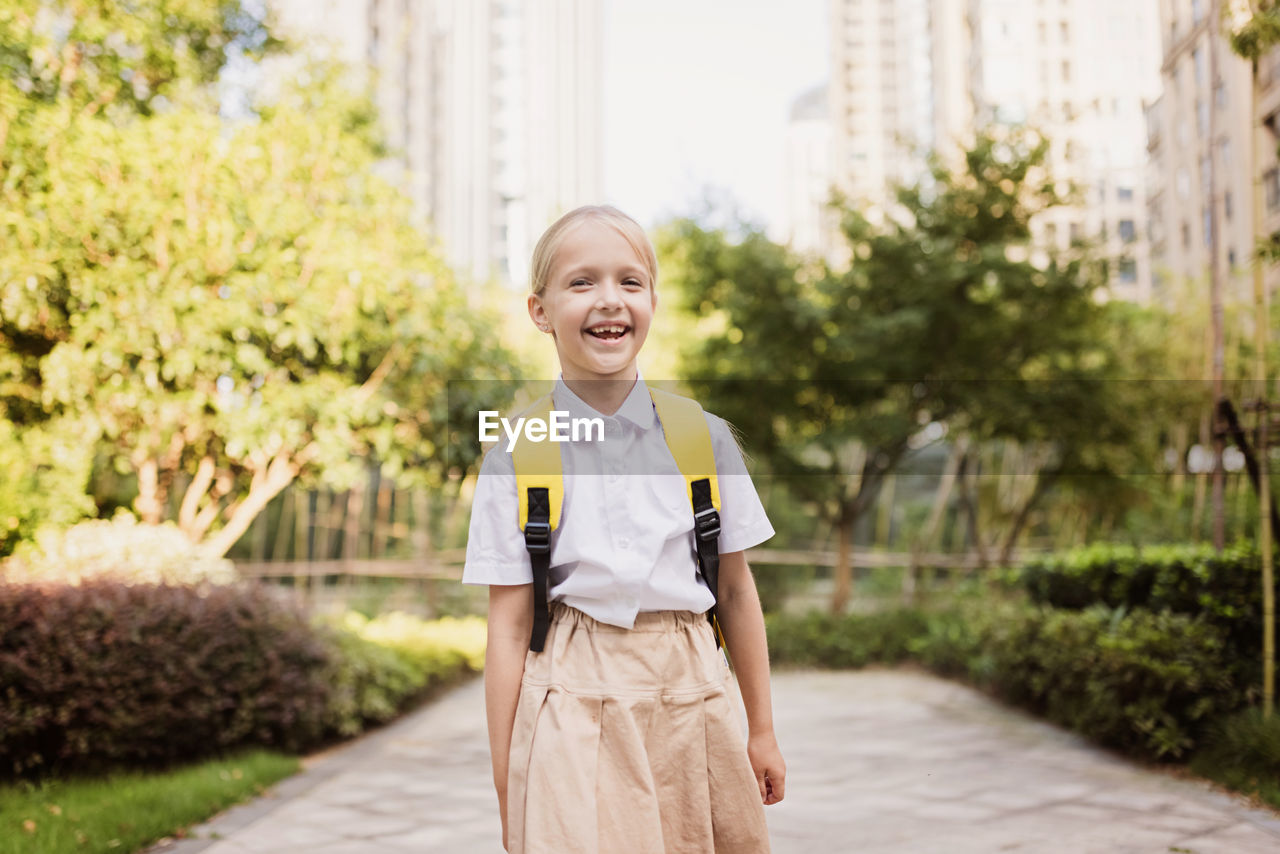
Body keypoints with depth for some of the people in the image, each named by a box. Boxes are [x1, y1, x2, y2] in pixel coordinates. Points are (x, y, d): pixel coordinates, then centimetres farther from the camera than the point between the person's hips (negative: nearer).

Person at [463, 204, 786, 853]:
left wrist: (761, 731, 14)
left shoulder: (703, 437, 2)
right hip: (574, 710, -2)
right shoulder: (517, 457, -3)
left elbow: (735, 589, 9)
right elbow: (509, 625, -2)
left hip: (692, 701, 2)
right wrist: (506, 787, -1)